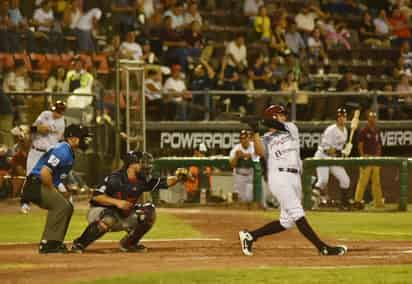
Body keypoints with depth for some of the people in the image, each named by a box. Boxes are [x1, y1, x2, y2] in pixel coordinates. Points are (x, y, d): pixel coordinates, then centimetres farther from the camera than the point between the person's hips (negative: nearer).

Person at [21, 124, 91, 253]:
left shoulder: (70, 152, 14)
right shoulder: (62, 151, -20)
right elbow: (45, 172, -29)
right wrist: (53, 190, -16)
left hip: (43, 186, 11)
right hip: (36, 185, -11)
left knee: (67, 207, 14)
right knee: (61, 205, -20)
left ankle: (55, 242, 17)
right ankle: (48, 243, -19)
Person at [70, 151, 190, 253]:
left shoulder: (142, 181, -5)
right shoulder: (115, 179, -23)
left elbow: (165, 182, -6)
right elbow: (96, 196, -26)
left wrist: (177, 178, -26)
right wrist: (117, 202, -36)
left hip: (124, 216, 6)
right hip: (100, 211, -6)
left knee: (149, 212, -6)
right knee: (108, 220, -40)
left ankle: (128, 243, 6)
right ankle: (79, 244, -23)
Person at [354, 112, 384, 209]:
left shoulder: (377, 131, 14)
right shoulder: (364, 131, -5)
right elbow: (360, 145, -8)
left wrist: (379, 157, 10)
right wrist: (363, 158, -15)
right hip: (366, 157, -7)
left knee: (376, 181, 9)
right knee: (363, 180, -11)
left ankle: (378, 202, 12)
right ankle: (358, 200, -11)